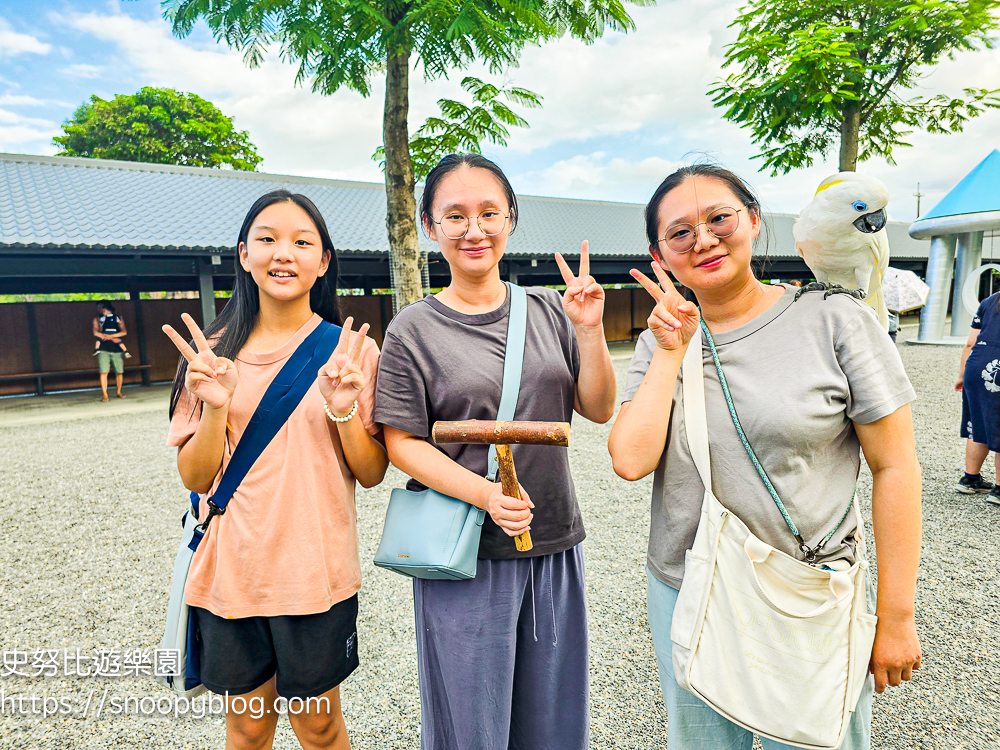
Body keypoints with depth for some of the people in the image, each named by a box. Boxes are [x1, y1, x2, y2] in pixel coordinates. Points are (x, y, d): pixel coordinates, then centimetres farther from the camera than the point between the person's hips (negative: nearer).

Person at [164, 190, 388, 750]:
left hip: (316, 572, -2)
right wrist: (216, 407, -16)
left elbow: (372, 474, -4)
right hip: (230, 571, 2)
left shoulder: (351, 349, -6)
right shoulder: (212, 353, 0)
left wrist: (343, 410, -21)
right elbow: (195, 478, 0)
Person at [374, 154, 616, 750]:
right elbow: (402, 443, -8)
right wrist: (485, 493, -21)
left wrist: (590, 331, -12)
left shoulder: (548, 311, 3)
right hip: (465, 552, -3)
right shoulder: (413, 330, -7)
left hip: (555, 544, 4)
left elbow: (599, 410, 2)